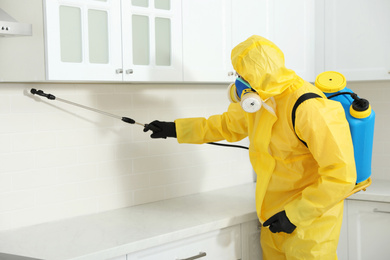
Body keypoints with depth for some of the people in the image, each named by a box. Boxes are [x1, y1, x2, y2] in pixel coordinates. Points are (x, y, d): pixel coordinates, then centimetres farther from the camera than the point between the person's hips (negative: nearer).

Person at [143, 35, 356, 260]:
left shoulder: (309, 109, -26)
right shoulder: (262, 101, 2)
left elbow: (341, 175, -27)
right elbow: (228, 124, 22)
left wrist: (294, 215, -23)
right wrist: (175, 129, 21)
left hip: (309, 218, -8)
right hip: (276, 215, 8)